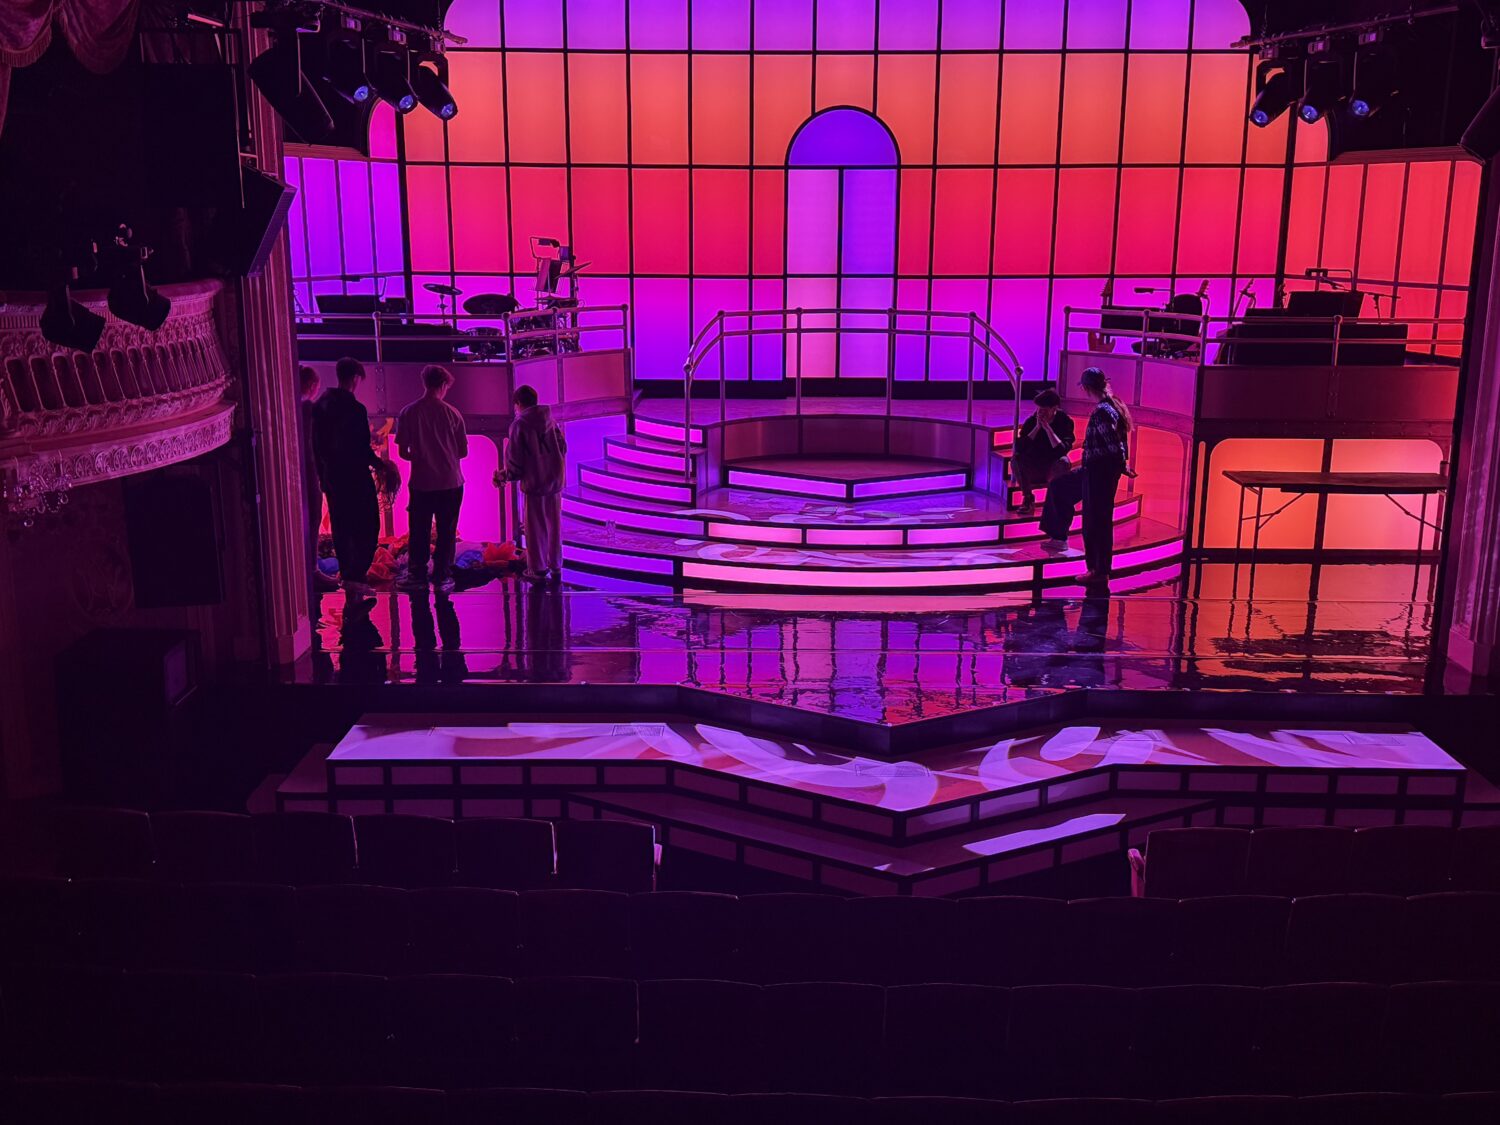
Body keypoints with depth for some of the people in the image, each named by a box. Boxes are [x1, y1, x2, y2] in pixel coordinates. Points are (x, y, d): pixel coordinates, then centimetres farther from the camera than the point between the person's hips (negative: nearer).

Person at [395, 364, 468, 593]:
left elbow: (403, 452, -1)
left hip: (420, 482, 1)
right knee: (446, 532, 7)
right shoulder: (451, 413, -5)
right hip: (450, 482, -1)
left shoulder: (407, 413, -3)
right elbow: (463, 451, 0)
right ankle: (441, 576, 8)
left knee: (419, 532, 9)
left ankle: (417, 576, 12)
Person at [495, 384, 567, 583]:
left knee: (535, 528, 5)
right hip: (555, 481, 5)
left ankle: (538, 570, 11)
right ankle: (555, 567, 20)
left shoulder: (519, 425, -10)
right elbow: (563, 448, 8)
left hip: (534, 484, -5)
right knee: (554, 525, 14)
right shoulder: (550, 421, 5)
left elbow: (515, 459, -10)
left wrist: (504, 476, 6)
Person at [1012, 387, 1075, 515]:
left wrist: (1047, 427, -27)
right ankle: (1028, 498, -11)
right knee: (1016, 459, -27)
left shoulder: (1065, 421, -10)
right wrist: (1037, 427, -22)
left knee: (1063, 462, -33)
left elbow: (1063, 450, -24)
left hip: (1053, 470, -1)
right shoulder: (1031, 421, -7)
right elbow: (1019, 448, -18)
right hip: (1033, 470, 2)